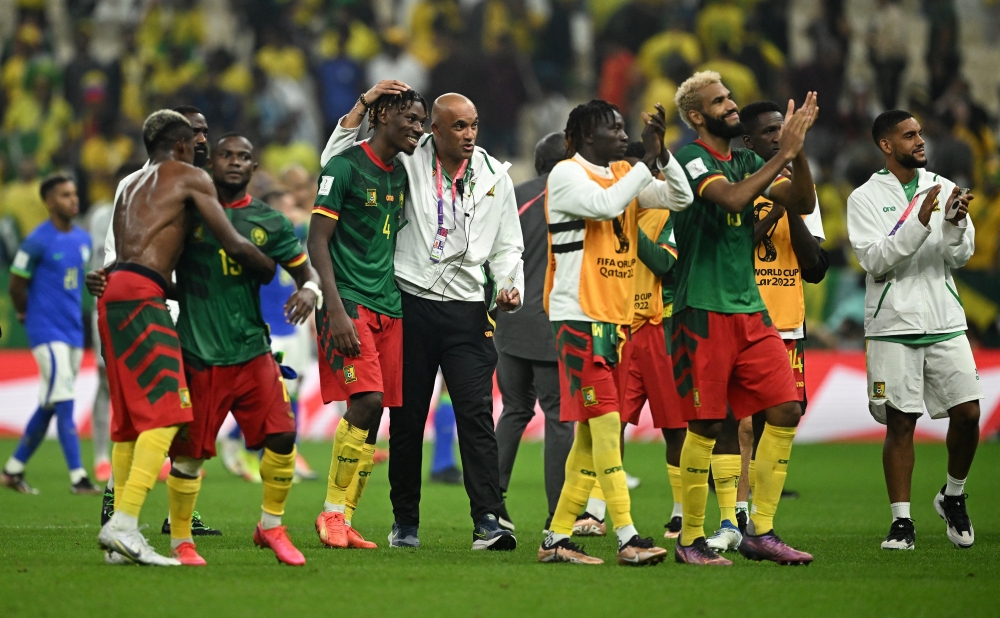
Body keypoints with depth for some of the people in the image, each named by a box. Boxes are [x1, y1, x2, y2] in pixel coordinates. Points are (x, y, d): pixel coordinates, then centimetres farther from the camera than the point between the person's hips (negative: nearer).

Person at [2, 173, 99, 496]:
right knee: (64, 402, -11)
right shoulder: (38, 242, -13)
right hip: (48, 334, -7)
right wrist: (29, 316, 6)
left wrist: (72, 314, 15)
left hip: (73, 332, 7)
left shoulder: (83, 239, 9)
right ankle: (77, 478, -12)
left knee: (49, 406, 11)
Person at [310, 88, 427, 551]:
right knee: (366, 400, -18)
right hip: (351, 302, -7)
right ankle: (332, 512, -7)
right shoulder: (344, 167, -7)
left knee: (372, 414, 3)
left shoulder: (401, 173, 16)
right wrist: (336, 309, -18)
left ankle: (344, 521, 8)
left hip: (389, 306, 7)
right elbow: (317, 241, -9)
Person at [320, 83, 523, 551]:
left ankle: (487, 520, -13)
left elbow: (506, 245, 15)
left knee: (476, 414, -10)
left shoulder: (494, 175, 8)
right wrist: (364, 104, -7)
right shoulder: (407, 163, 0)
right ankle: (405, 521, 17)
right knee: (406, 417, 7)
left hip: (467, 310, 0)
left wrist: (509, 285, -4)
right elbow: (335, 160, 0)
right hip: (411, 304, 0)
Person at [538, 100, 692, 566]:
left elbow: (680, 198, 9)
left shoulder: (625, 175, 14)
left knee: (591, 432, 8)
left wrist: (662, 153, -6)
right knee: (606, 425, -12)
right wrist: (648, 162, -16)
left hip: (615, 318, 8)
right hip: (578, 317, -8)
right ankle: (628, 539, -16)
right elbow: (604, 206, -24)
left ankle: (557, 538, 13)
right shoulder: (567, 174, -7)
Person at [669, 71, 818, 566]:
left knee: (785, 410, -1)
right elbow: (732, 197, -24)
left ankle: (761, 533, 7)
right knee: (706, 425, -5)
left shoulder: (747, 161, 15)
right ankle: (690, 540, 7)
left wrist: (798, 151, -4)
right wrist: (784, 154, -19)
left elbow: (802, 203, 10)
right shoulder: (691, 159, -7)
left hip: (750, 308, 7)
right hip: (703, 310, -7)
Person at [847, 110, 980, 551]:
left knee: (968, 412, -4)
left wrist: (955, 224, -17)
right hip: (894, 327, -3)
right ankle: (901, 521, 5)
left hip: (945, 323, 3)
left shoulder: (943, 189, 9)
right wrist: (919, 222, -22)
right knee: (900, 422, -2)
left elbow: (960, 256, 4)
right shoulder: (866, 198, 0)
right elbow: (875, 260, -12)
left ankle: (953, 497, 20)